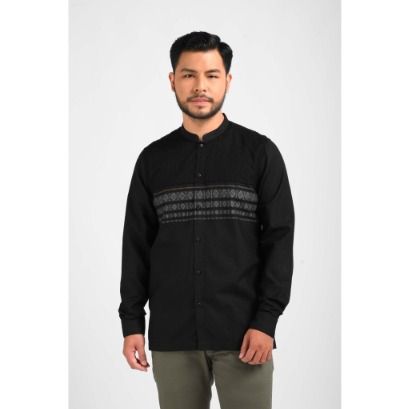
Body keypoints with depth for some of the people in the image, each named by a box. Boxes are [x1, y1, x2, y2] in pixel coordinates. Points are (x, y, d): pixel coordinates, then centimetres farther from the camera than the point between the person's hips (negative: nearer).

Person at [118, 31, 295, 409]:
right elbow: (136, 246, 10)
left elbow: (279, 240, -3)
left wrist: (266, 320, -10)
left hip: (242, 332, -2)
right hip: (171, 335, 2)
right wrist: (131, 321, 4)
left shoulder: (260, 153, 1)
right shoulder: (153, 159, 8)